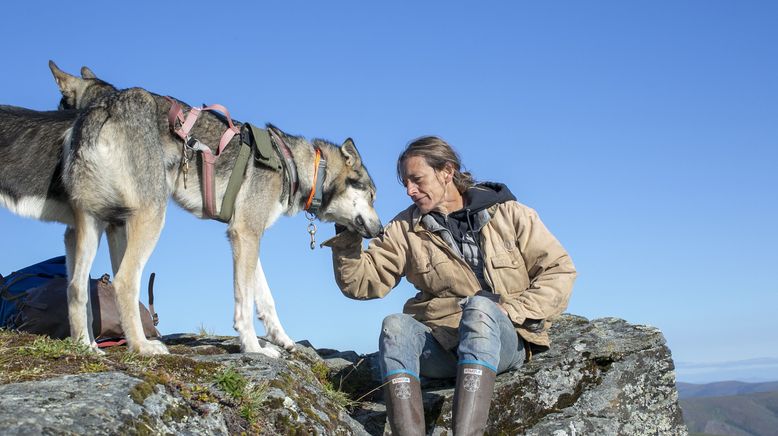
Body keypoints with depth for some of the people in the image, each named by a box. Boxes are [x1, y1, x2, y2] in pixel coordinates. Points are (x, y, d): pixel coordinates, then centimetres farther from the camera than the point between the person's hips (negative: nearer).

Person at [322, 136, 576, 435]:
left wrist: (512, 311, -9)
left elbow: (559, 271, 3)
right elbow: (360, 281, 5)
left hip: (503, 341, -2)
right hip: (440, 347, 2)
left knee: (480, 306, -35)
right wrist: (347, 234, -10)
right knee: (395, 326, -28)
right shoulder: (406, 229, 11)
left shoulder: (508, 214, 6)